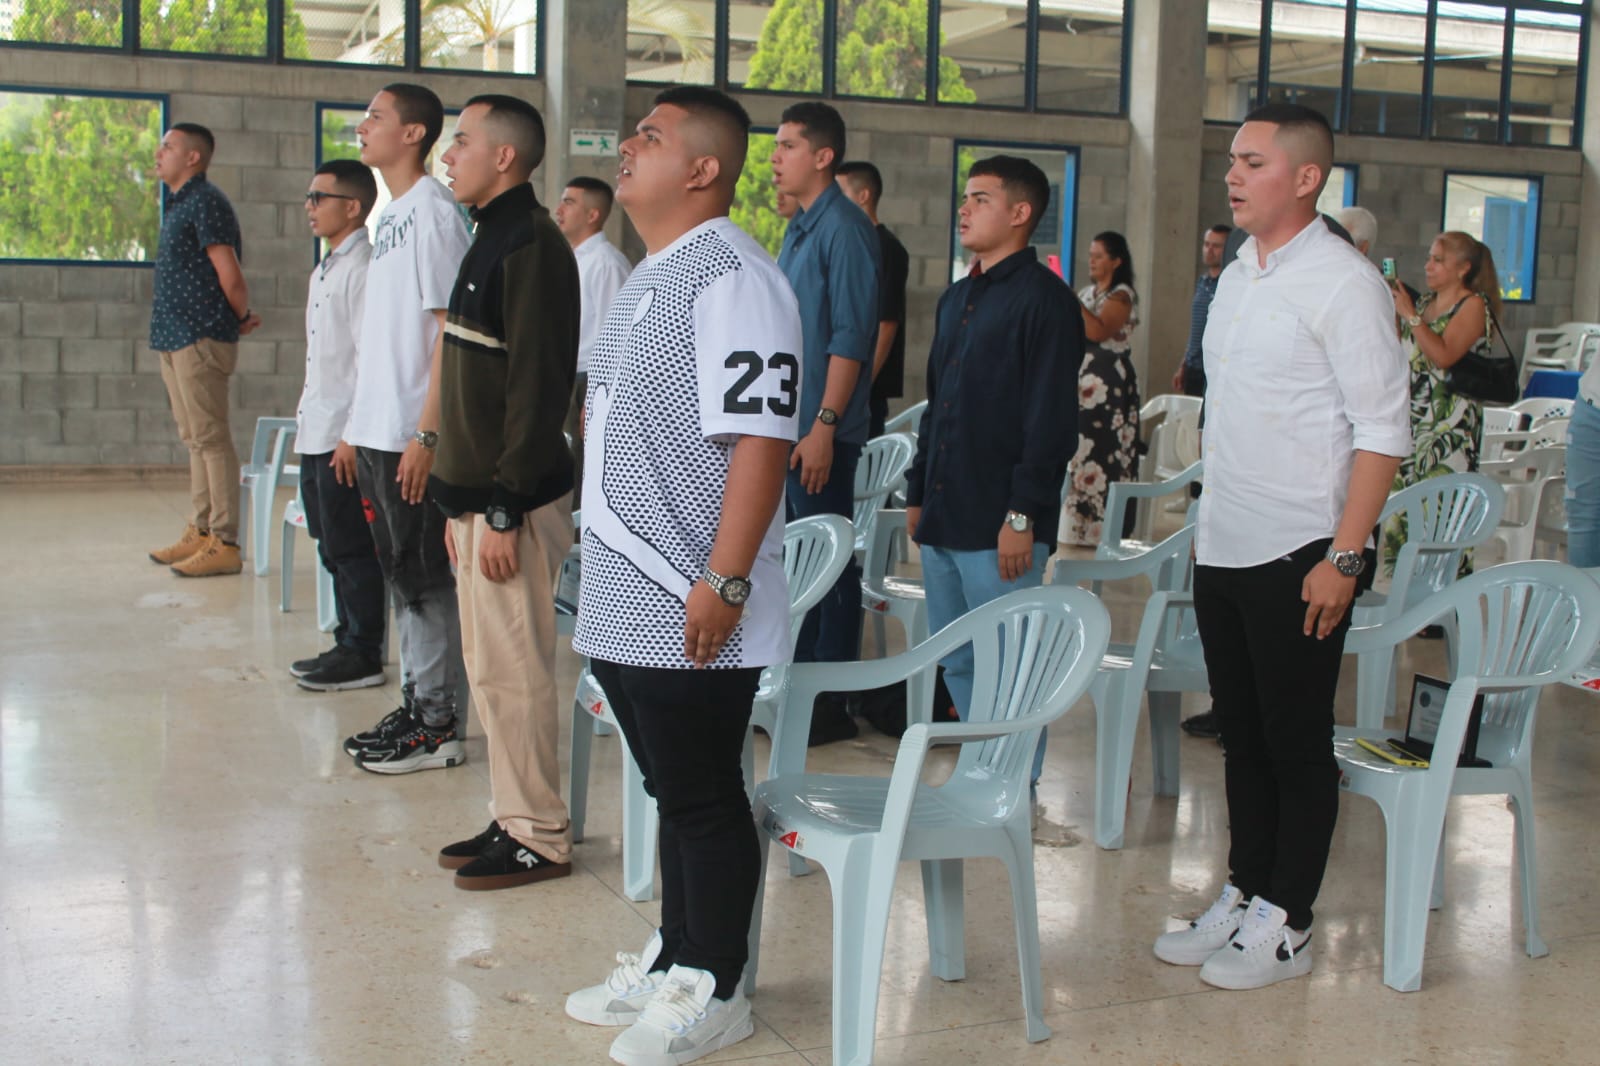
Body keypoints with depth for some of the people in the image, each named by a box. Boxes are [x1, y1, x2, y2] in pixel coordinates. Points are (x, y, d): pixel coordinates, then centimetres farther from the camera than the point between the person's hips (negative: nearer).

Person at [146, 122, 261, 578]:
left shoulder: (205, 202, -12)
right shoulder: (177, 203, 18)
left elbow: (229, 274, -16)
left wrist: (242, 316, -2)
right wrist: (241, 316, 13)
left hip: (200, 337, -10)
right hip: (174, 336, 10)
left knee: (210, 438, -8)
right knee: (194, 438, 14)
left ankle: (224, 544, -6)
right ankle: (200, 532, 21)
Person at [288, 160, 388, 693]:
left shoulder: (363, 267, -13)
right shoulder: (324, 270, 17)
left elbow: (371, 358, -19)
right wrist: (307, 417, 19)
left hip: (344, 435, -10)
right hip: (317, 432, 10)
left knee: (352, 550, -3)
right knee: (334, 549, 15)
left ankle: (364, 656, 6)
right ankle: (348, 644, 25)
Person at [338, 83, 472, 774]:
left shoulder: (433, 212, -13)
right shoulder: (393, 214, 16)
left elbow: (449, 329, -18)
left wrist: (427, 433, -21)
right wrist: (357, 426, 20)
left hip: (410, 434, -9)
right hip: (378, 431, 9)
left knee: (426, 577, -2)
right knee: (401, 574, 14)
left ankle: (438, 726, 6)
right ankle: (416, 707, 24)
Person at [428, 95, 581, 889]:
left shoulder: (531, 244, -14)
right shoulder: (491, 241, 17)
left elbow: (537, 386, -20)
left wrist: (504, 509, -21)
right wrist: (461, 498, 18)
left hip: (511, 501, -10)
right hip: (475, 493, 10)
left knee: (512, 670, -4)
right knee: (489, 666, 15)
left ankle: (539, 839, 7)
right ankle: (513, 818, 25)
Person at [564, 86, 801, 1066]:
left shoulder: (730, 277, -15)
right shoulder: (651, 277, 17)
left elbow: (762, 441, -23)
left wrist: (725, 582, -25)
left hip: (690, 614, -9)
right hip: (627, 605, 9)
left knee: (704, 799, 3)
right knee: (673, 792, 19)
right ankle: (674, 962, 33)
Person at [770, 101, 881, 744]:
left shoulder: (845, 229, -11)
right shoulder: (798, 229, 17)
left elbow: (851, 336, -18)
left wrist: (824, 426, -22)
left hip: (819, 430, -9)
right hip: (785, 424, 9)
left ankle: (832, 705, 5)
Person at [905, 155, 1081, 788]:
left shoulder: (1043, 299, -9)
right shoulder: (956, 299, 18)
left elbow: (1051, 420, -14)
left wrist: (1023, 515, -18)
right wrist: (918, 495, 18)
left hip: (1000, 526, -9)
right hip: (944, 520, 9)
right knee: (958, 663, 15)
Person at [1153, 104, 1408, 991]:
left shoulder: (1343, 283, -11)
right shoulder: (1238, 276, 13)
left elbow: (1383, 432, -14)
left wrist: (1344, 557, -18)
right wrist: (1209, 521, 15)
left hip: (1299, 556, -7)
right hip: (1224, 551, 7)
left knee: (1297, 747, 4)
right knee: (1243, 738, 15)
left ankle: (1285, 925, 15)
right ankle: (1242, 899, 27)